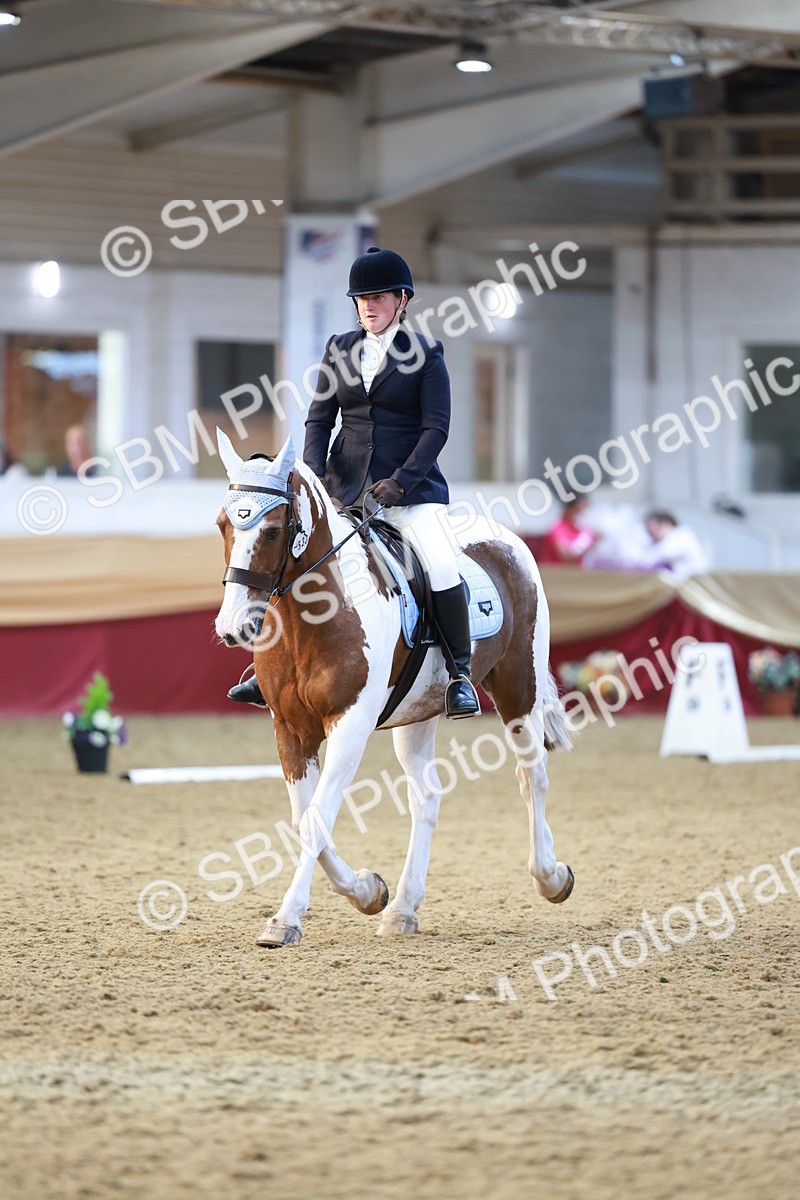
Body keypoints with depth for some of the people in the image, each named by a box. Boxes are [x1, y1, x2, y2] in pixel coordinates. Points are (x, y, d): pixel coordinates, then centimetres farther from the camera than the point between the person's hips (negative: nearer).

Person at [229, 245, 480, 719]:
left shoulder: (425, 353, -1)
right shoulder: (340, 350, 10)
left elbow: (436, 427, -7)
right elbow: (319, 418, 9)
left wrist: (401, 481, -17)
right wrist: (313, 475, -7)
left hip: (413, 487, -4)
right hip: (346, 485, 4)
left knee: (442, 567, -24)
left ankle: (461, 674, -12)